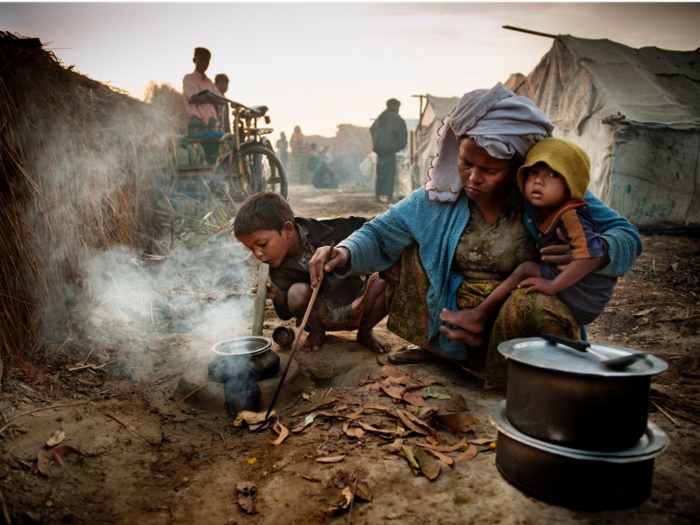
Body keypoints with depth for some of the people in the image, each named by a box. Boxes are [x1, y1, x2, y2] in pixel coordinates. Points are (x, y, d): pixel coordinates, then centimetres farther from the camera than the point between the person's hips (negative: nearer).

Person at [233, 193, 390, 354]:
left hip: (360, 304, 0)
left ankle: (365, 331, 1)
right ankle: (317, 330, 4)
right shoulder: (278, 270, -9)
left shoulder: (326, 231, -18)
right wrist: (278, 297, -25)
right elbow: (288, 314, -4)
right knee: (297, 291, -32)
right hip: (325, 316, 0)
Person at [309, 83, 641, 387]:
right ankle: (437, 345, 9)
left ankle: (481, 348, -3)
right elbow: (378, 235, -4)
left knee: (530, 305, -37)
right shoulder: (437, 199, -7)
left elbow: (627, 238, -8)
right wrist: (345, 253, -27)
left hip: (526, 323, -3)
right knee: (405, 249, -6)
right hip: (455, 318, 4)